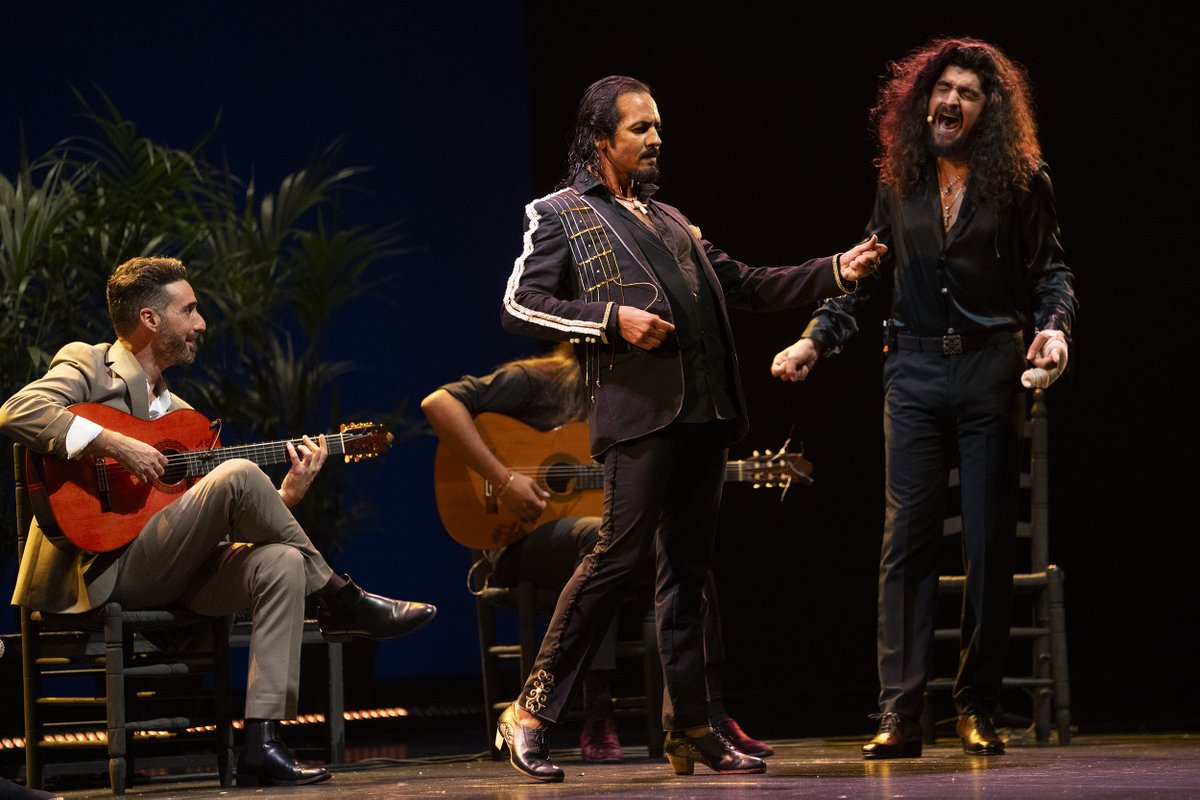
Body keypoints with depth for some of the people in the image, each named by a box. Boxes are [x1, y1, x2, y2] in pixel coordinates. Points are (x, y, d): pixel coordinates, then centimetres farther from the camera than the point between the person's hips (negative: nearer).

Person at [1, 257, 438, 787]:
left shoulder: (178, 412, 27)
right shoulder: (87, 366, 5)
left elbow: (219, 525, 20)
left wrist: (288, 493, 5)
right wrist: (113, 444, -22)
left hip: (168, 574, 8)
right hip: (100, 571, -8)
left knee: (281, 563, -20)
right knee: (239, 475, -24)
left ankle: (261, 743, -27)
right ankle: (340, 601, -9)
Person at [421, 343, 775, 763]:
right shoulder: (535, 382, -4)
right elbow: (439, 403, -17)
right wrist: (502, 478, -22)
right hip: (520, 543, -6)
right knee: (598, 534, -38)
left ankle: (710, 717, -18)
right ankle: (597, 720, -38)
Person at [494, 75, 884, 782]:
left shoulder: (671, 221, 25)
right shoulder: (561, 215, 5)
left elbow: (745, 285, 24)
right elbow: (520, 307, -4)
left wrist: (837, 272, 13)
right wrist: (611, 319, -14)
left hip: (705, 413, 7)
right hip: (639, 410, -7)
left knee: (688, 567, 7)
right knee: (619, 556, -15)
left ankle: (690, 731, 10)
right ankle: (532, 712, -9)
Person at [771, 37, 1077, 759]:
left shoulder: (1021, 183, 2)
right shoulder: (900, 185, 10)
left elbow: (1051, 272, 4)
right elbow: (867, 277, 16)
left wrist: (1054, 327, -15)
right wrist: (816, 341, 7)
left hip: (991, 372, -2)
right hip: (915, 373, 2)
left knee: (989, 542, 2)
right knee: (908, 536, -5)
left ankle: (979, 709, 11)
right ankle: (900, 713, -7)